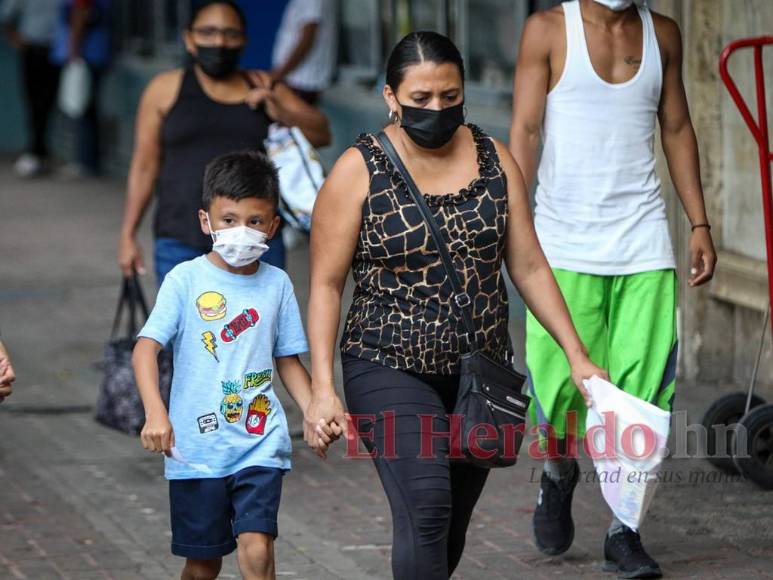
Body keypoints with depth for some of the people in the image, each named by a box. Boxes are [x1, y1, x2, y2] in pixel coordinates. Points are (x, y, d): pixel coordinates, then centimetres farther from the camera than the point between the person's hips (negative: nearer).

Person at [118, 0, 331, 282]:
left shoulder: (262, 88, 9)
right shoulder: (166, 89, 3)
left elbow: (321, 133, 11)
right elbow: (145, 166, 6)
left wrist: (281, 112, -8)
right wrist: (128, 235, 4)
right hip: (183, 245, -2)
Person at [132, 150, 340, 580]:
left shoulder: (277, 285, 4)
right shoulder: (186, 280, -5)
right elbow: (147, 346, -11)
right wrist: (155, 412, -25)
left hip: (260, 443, 1)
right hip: (196, 446, -1)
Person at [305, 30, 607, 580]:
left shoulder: (494, 159, 3)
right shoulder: (360, 170, -7)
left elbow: (529, 267, 7)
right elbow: (327, 284, -5)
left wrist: (577, 355, 1)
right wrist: (323, 387, -12)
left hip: (482, 371, 4)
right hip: (391, 371, -4)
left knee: (451, 529, 10)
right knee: (427, 506, -22)